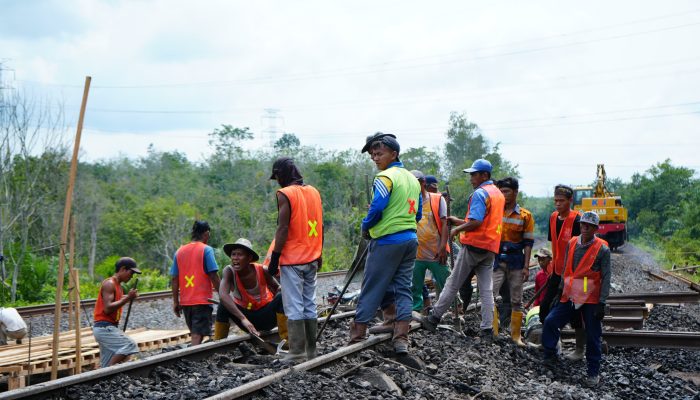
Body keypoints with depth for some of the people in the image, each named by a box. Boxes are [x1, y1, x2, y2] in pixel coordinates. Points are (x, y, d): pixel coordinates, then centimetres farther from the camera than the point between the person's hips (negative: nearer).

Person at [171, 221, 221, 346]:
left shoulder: (179, 251, 8)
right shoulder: (206, 250, -6)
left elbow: (175, 279, 7)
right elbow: (213, 277, -11)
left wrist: (176, 302, 12)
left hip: (185, 302, 5)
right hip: (202, 300, -5)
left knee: (195, 334, 18)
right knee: (197, 336, -8)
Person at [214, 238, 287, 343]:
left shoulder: (262, 271, -19)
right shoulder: (229, 271, -21)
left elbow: (277, 287, 0)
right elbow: (223, 295, -38)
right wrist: (243, 318, -47)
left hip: (265, 317, 0)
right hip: (245, 313, 0)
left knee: (281, 297, -26)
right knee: (224, 305, -25)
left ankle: (285, 340, -18)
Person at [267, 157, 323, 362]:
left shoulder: (285, 194, -11)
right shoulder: (314, 192, 10)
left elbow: (283, 228, -16)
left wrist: (274, 259, -12)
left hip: (292, 260, -7)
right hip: (311, 259, 7)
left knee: (294, 307, -3)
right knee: (310, 305, 12)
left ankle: (297, 353, -3)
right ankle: (311, 351, 17)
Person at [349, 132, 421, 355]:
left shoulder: (385, 177, -11)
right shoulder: (412, 179, 15)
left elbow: (377, 208, -18)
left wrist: (366, 227, -3)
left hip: (386, 241, -7)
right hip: (410, 240, 7)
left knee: (371, 289, 0)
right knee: (403, 289, 8)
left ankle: (357, 336, 4)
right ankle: (401, 339, 4)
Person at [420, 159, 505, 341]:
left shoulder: (480, 193, -12)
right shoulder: (498, 194, 16)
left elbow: (476, 222, -21)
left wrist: (457, 230, -7)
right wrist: (459, 221, 16)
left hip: (474, 245, -8)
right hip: (491, 247, 8)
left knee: (453, 284, 1)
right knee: (486, 290, 4)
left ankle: (434, 318, 8)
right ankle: (487, 330, 1)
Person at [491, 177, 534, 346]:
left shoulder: (525, 216, 2)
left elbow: (528, 243, 1)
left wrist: (526, 266, -5)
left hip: (515, 262, 0)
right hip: (496, 260, 1)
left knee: (516, 300, 6)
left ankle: (516, 335, 15)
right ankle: (492, 332, -6)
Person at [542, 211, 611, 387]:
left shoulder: (602, 249, -9)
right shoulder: (571, 244, 4)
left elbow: (606, 278, -9)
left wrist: (602, 303, -14)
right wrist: (561, 290, 13)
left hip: (591, 299, -4)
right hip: (570, 296, 4)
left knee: (593, 337, 1)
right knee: (550, 321, -8)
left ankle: (593, 373, 14)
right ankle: (550, 357, 9)